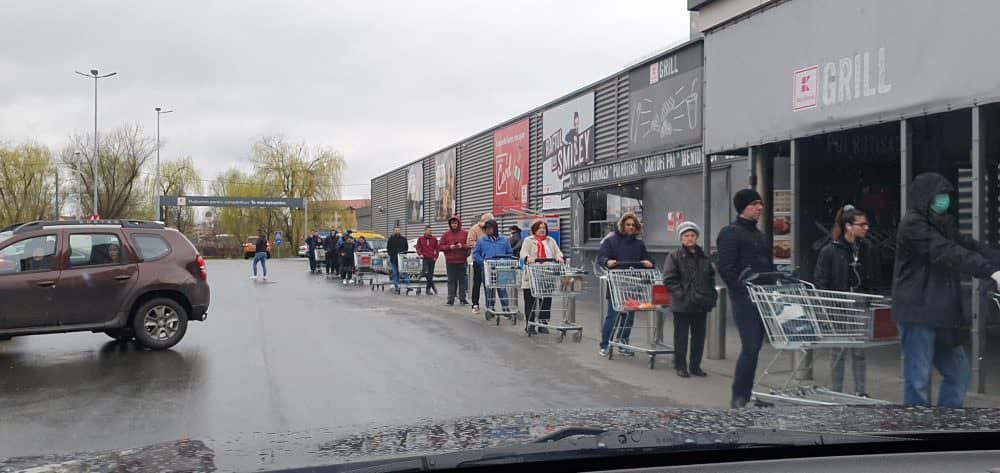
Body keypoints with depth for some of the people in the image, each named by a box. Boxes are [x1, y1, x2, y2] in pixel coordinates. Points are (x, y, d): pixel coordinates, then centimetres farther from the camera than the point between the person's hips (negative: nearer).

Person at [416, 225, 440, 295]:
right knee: (426, 272, -19)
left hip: (432, 259, 2)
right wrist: (420, 254, -5)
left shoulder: (434, 239, 8)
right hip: (425, 258, -2)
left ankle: (428, 289, 11)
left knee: (431, 274, 4)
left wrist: (436, 257, 2)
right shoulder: (420, 239, 5)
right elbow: (418, 247, 10)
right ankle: (433, 286, -10)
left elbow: (437, 249, 10)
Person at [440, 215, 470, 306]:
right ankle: (451, 299, 2)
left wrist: (462, 246, -12)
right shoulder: (446, 234, 8)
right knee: (451, 280, 0)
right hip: (450, 261, 0)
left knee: (462, 280, 2)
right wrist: (449, 247, -9)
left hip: (462, 261, 0)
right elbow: (440, 246, 6)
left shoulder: (465, 233, 6)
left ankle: (462, 298, 9)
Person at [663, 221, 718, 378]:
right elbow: (669, 279, -9)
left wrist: (711, 296, 9)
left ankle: (695, 365, 21)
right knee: (681, 336, 2)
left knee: (699, 336, 10)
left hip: (701, 305, 5)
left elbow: (711, 277, 20)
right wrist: (681, 294, -16)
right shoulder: (675, 257, -4)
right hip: (682, 305, -5)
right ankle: (681, 366, 12)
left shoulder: (704, 257, 12)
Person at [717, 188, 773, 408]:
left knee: (754, 347, 8)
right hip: (744, 300, -8)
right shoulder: (730, 232, -6)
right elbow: (726, 269, -14)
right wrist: (743, 292, -17)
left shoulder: (760, 235, 22)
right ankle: (739, 397, 0)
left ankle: (746, 394, 15)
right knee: (750, 347, -10)